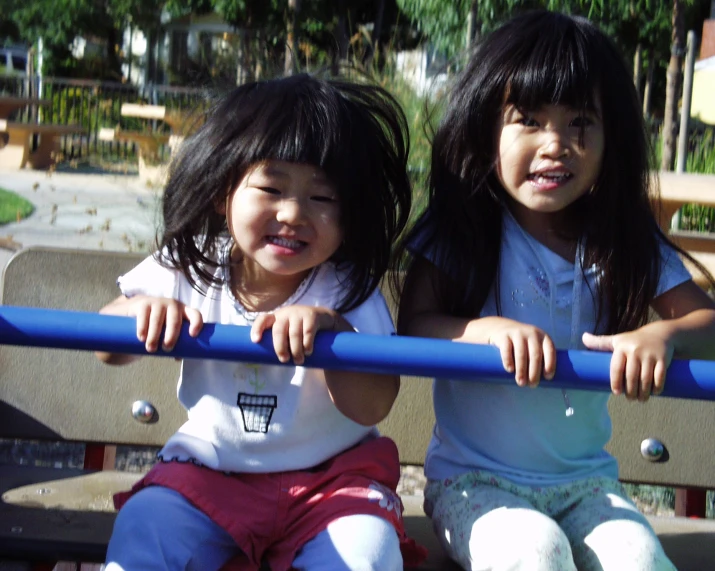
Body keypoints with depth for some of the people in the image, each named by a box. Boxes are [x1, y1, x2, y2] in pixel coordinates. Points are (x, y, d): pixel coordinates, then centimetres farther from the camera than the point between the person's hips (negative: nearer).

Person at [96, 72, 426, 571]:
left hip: (331, 476, -1)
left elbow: (371, 409, -22)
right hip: (208, 469, 2)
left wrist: (332, 328, -41)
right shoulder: (191, 268, -8)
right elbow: (108, 349, 2)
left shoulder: (348, 291, -14)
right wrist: (141, 311, -23)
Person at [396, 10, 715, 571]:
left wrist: (664, 335, -28)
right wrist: (491, 329, -31)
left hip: (585, 479, 2)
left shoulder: (627, 243, -2)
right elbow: (411, 329, -12)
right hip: (474, 481, -2)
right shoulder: (458, 232, -8)